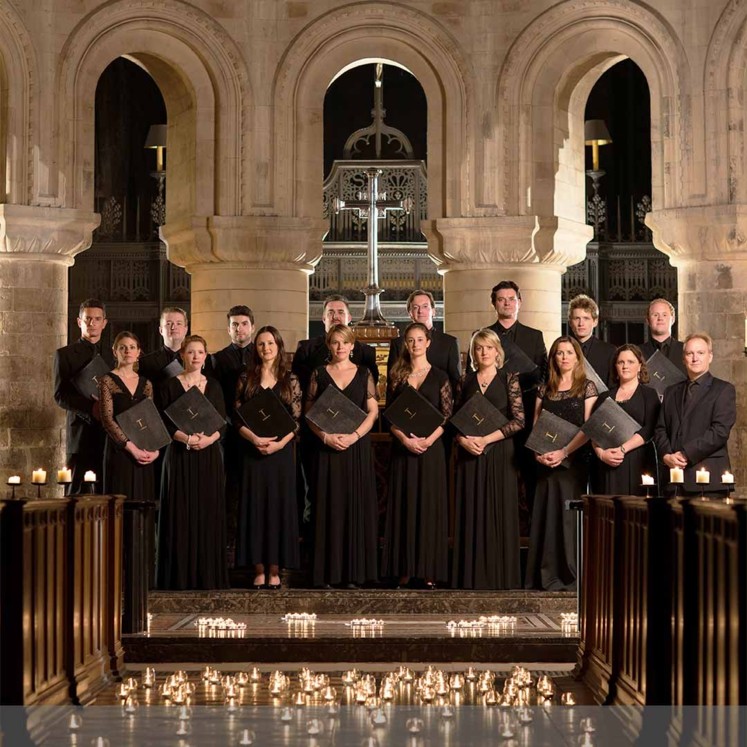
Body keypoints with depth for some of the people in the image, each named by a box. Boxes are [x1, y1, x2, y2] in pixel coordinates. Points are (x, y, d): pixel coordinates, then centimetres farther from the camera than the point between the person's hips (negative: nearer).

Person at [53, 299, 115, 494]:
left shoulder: (112, 355, 17)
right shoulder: (65, 354, 4)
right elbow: (60, 396, -4)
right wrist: (92, 407, -17)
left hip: (109, 433, 4)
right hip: (80, 432, -4)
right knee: (76, 492, -5)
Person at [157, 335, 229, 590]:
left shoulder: (213, 386, 11)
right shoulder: (171, 385, 2)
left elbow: (223, 422, 7)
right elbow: (165, 423, -3)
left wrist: (208, 438, -12)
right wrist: (187, 438, -17)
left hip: (209, 455, 3)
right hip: (180, 456, -3)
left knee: (208, 513, 1)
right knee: (181, 514, -4)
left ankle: (208, 577, 5)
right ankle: (180, 577, 0)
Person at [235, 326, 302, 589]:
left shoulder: (290, 380, 4)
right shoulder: (246, 378, 6)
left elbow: (297, 419, 1)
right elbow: (237, 417, 3)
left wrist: (280, 443, -12)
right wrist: (255, 439, -12)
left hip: (281, 450, -1)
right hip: (252, 451, 1)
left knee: (278, 505, 0)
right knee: (254, 506, 0)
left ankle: (274, 570, 4)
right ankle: (259, 570, 4)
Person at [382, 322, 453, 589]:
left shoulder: (439, 377, 4)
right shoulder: (397, 376, 8)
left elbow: (447, 416, 0)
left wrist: (428, 440, -14)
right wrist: (405, 439, -11)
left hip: (431, 447, -1)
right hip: (402, 448, 2)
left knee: (430, 505, -1)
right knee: (404, 505, 2)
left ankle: (429, 571, 2)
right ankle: (404, 570, 5)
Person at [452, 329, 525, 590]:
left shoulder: (509, 379, 2)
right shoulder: (466, 381, 11)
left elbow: (519, 421, -6)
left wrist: (486, 439, -12)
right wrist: (463, 439, -9)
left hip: (499, 453, -3)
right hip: (469, 454, 3)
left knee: (499, 513, -3)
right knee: (471, 514, 1)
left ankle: (500, 576, 1)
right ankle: (472, 576, 5)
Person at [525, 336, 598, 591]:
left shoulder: (587, 387, 1)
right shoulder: (544, 390, 13)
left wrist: (564, 452, -17)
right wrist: (538, 452, -7)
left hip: (574, 461, -4)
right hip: (547, 463, 4)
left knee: (570, 515, -5)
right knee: (546, 515, 3)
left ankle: (570, 577, 0)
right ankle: (547, 576, 6)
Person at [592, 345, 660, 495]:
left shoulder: (649, 394, 7)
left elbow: (648, 430, -6)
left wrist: (622, 449, -15)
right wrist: (601, 453, -8)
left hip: (638, 464, -3)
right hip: (608, 464, 3)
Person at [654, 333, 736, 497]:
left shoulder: (724, 390, 4)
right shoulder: (672, 392, 22)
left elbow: (720, 431, -8)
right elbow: (660, 430, 17)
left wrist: (685, 454, -12)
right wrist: (667, 455, -4)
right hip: (674, 478, 4)